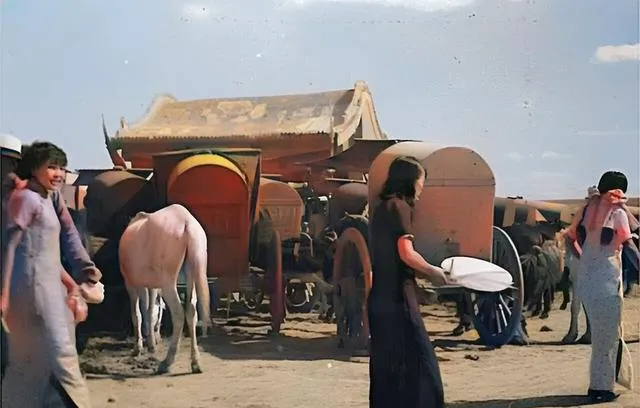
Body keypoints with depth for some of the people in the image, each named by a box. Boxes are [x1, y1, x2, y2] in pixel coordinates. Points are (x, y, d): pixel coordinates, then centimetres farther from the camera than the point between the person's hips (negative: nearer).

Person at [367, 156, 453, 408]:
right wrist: (431, 271, -3)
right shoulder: (399, 206, -9)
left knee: (386, 365, 11)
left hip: (380, 298, 9)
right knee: (417, 363, -6)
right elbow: (405, 253, -18)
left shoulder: (382, 208, 16)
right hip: (397, 299, -9)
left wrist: (427, 274, 15)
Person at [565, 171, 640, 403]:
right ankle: (601, 387, 4)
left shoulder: (587, 210, 12)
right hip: (607, 278, -6)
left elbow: (571, 238, 19)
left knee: (601, 330, 17)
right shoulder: (617, 212, -6)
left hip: (586, 278, 7)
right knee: (607, 334, 1)